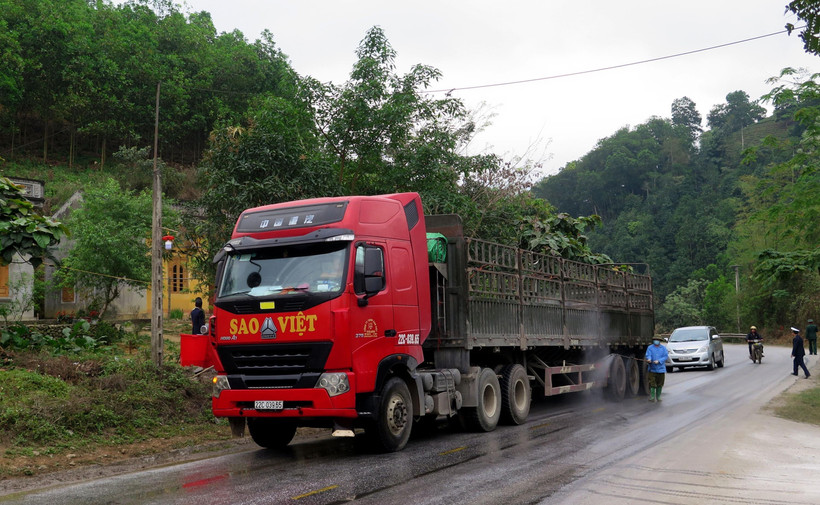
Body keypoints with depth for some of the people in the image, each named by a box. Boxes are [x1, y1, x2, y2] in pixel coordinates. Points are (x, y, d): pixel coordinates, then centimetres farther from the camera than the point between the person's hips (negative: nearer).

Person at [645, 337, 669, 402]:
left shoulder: (663, 348, 6)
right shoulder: (650, 348, 2)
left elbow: (666, 356, -3)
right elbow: (648, 355, -8)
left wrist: (659, 361, -17)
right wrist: (649, 359, -32)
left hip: (661, 369, 2)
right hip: (652, 369, -2)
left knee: (660, 384, 8)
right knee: (652, 384, -7)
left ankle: (658, 397, 20)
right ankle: (652, 397, -1)